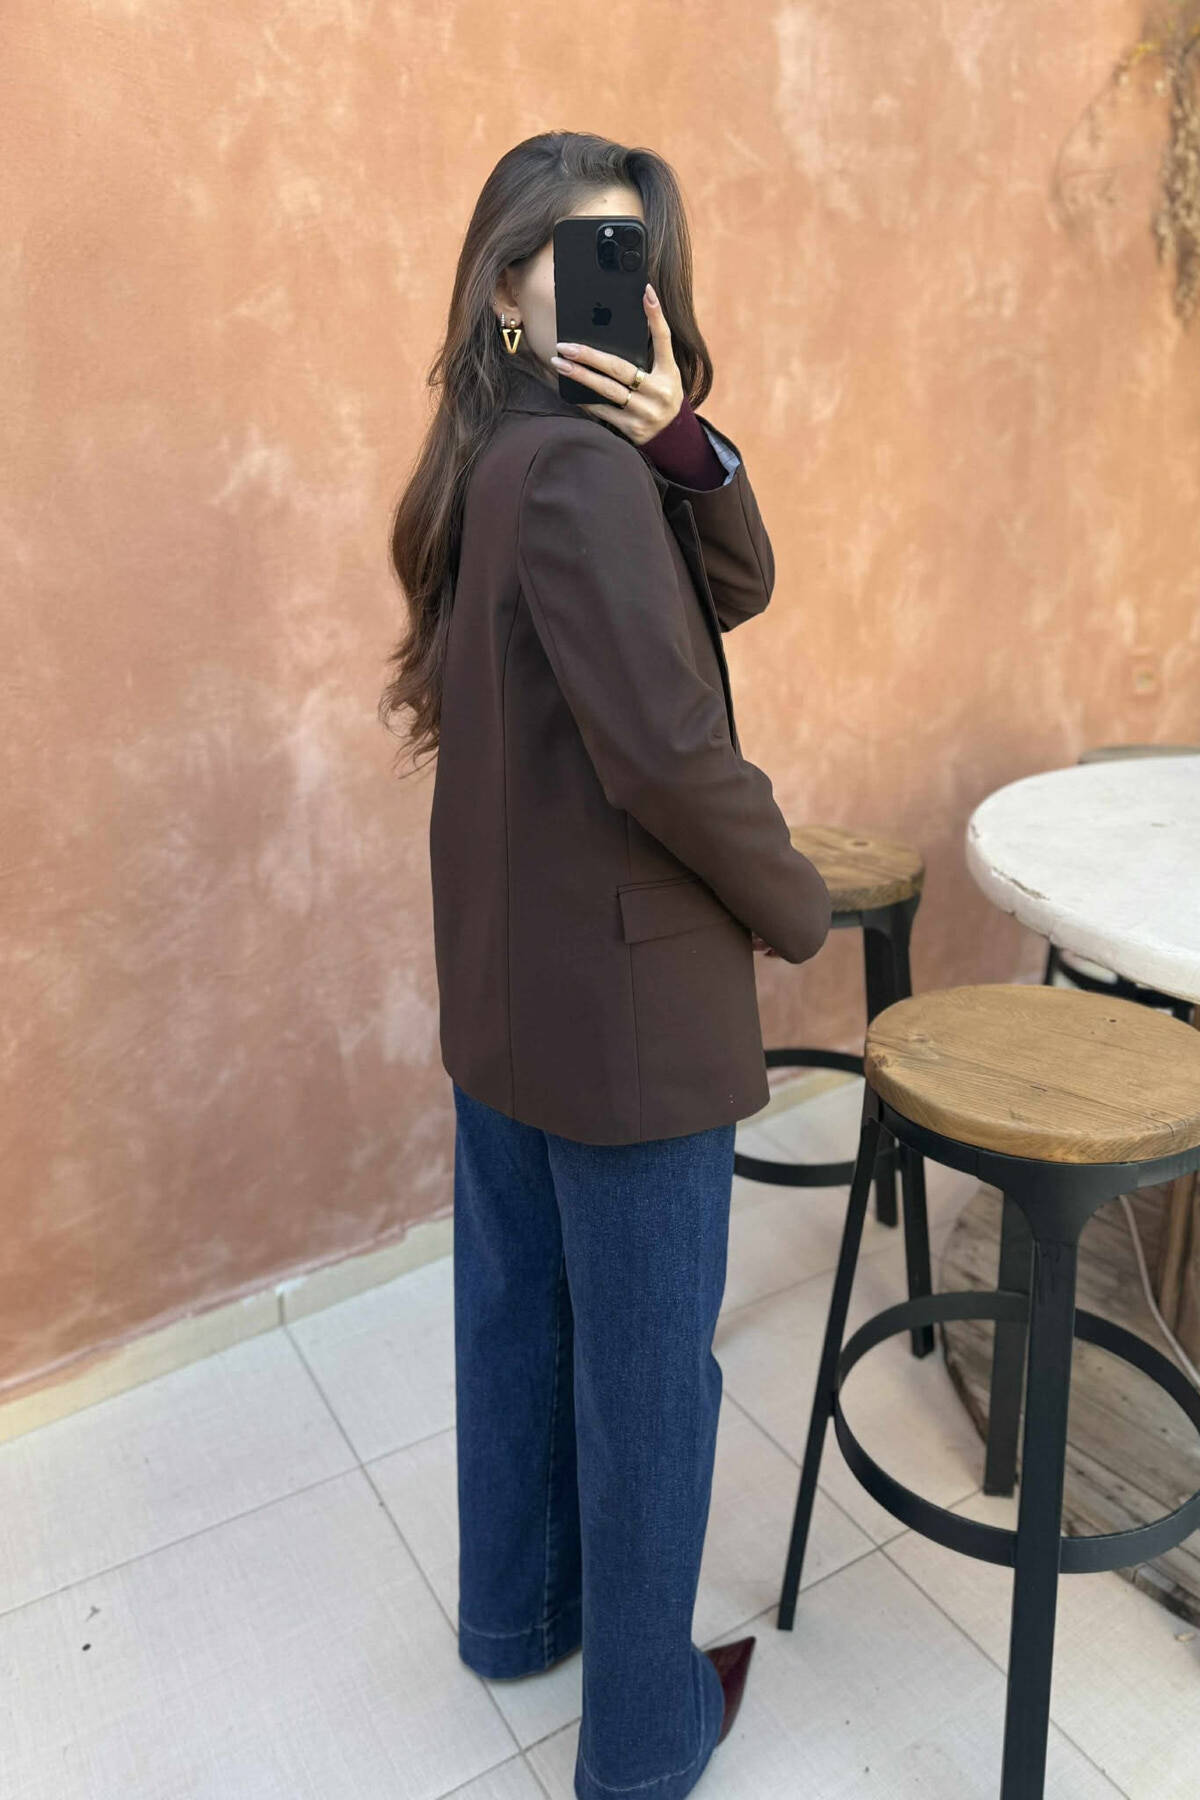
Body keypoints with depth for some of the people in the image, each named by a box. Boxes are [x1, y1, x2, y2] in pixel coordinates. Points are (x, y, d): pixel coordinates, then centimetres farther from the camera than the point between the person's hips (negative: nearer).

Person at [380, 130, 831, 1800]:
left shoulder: (495, 464, 9)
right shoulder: (579, 470, -20)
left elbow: (738, 587, 3)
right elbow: (670, 754, -24)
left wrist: (685, 441, -14)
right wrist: (800, 907, -8)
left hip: (503, 984, 9)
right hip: (626, 1001, -9)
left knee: (518, 1311, 22)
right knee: (649, 1370, 9)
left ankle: (516, 1610, 46)